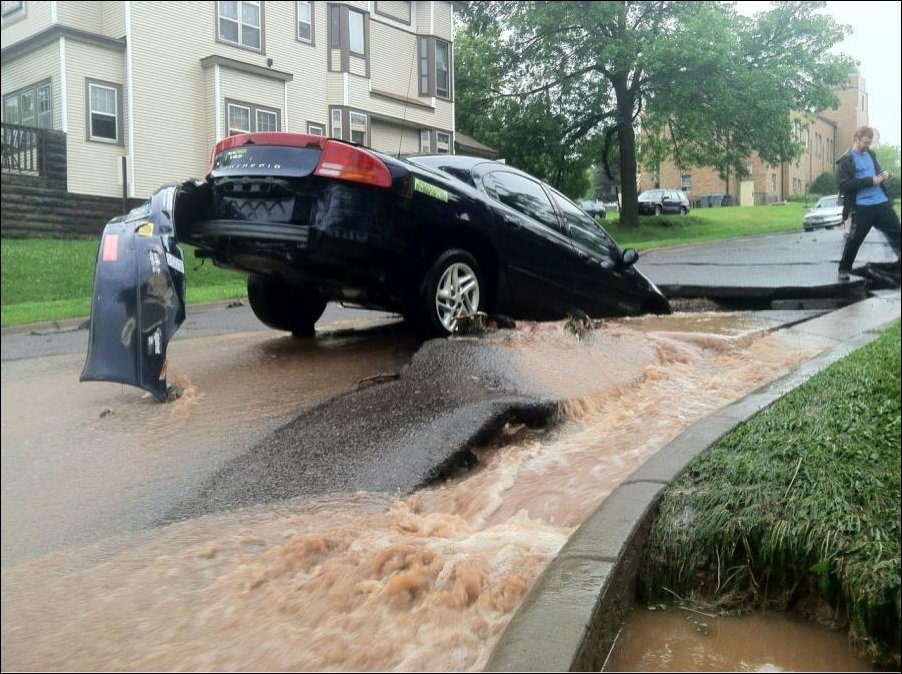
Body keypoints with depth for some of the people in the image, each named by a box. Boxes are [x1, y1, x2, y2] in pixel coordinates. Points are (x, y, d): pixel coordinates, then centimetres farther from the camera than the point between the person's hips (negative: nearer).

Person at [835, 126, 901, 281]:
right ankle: (844, 269, 17)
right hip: (862, 206, -6)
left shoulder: (871, 155, 14)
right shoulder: (846, 160, -7)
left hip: (881, 202, 6)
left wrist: (883, 175, 2)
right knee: (854, 239, 3)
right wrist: (871, 181, -19)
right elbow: (843, 185, -16)